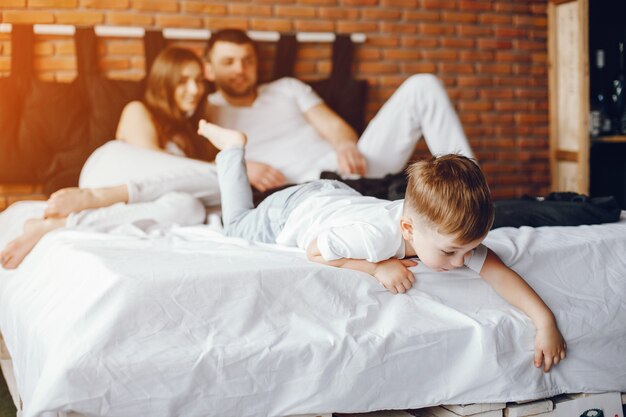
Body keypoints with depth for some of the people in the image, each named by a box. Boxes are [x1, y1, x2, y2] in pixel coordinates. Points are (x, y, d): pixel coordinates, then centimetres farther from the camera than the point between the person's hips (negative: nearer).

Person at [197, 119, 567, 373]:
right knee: (237, 227, 26)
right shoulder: (376, 234, -46)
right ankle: (233, 149, 33)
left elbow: (498, 271, -32)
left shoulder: (452, 233, -31)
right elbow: (314, 251, -31)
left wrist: (546, 322, -42)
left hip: (338, 196, 5)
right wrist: (377, 266, -42)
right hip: (293, 210, -4)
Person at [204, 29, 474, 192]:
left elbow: (334, 126, 13)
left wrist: (346, 146, -11)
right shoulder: (206, 111, 15)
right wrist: (239, 168, -21)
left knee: (421, 86, -5)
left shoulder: (287, 88, 26)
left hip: (352, 167, 5)